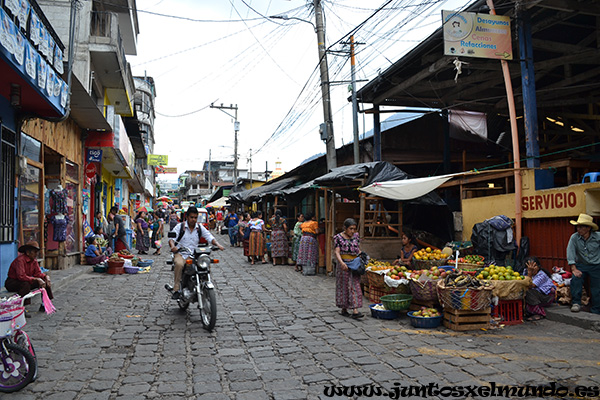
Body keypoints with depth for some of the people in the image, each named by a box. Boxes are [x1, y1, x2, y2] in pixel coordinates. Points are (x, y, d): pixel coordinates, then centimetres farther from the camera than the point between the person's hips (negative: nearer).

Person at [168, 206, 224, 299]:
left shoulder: (200, 228, 9)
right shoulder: (180, 226, 2)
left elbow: (209, 237, 2)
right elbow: (171, 238, -6)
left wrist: (217, 244, -18)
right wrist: (172, 246, -29)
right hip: (181, 253, -2)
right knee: (179, 264, -35)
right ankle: (176, 290, -27)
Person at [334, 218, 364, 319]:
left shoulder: (356, 236, 9)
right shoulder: (338, 237, -6)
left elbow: (358, 249, 15)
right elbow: (337, 252, -13)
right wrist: (341, 263, -29)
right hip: (344, 264, -4)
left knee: (355, 286, 0)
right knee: (344, 286, 3)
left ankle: (355, 311, 0)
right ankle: (344, 309, 14)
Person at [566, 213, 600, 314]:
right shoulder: (574, 237, -12)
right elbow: (570, 252, -15)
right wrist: (573, 268, -19)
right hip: (581, 265, 0)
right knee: (575, 279, -25)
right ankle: (576, 303, -12)